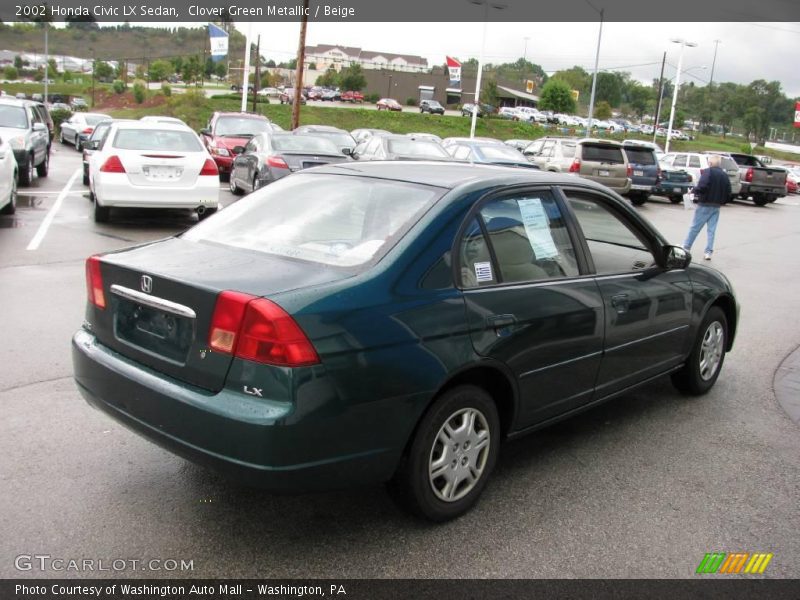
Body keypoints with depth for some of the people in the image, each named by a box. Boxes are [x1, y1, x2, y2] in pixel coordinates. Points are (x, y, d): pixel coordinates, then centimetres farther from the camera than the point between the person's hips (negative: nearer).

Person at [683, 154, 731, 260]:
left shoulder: (708, 172, -10)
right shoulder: (725, 175, 10)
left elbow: (702, 186, -23)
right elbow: (728, 193, 10)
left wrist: (695, 191, -5)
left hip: (705, 205, -6)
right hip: (716, 206, 6)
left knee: (694, 227, 4)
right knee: (711, 230, 8)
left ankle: (686, 247, 13)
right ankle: (709, 252, 7)